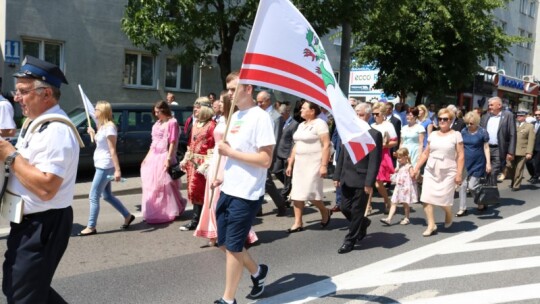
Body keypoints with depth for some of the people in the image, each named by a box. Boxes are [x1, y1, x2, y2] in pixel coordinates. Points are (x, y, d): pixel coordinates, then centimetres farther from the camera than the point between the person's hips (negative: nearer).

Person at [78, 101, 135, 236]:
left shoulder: (109, 127, -17)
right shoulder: (102, 126, 12)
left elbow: (113, 150, -21)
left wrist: (117, 170, -23)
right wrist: (93, 134, 13)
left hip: (105, 166, -10)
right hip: (101, 165, 10)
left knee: (93, 197, -4)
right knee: (107, 195, 16)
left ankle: (91, 227, 5)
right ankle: (127, 216, 26)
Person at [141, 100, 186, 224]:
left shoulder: (172, 122, -8)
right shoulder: (157, 123, 16)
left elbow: (173, 142, -14)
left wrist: (168, 158, -20)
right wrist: (147, 156, 16)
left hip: (164, 157, -8)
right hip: (153, 157, 8)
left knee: (165, 186, -2)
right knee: (152, 186, 11)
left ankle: (167, 212, 12)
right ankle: (154, 213, 22)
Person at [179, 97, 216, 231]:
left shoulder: (211, 125, -9)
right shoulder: (195, 124, 15)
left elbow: (213, 146, -14)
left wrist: (207, 164, -18)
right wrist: (186, 159, 15)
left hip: (203, 162, -8)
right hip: (193, 161, 8)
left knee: (202, 190, -2)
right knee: (194, 189, 8)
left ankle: (196, 219, 5)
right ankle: (196, 219, 13)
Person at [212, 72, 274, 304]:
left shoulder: (260, 117, -14)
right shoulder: (235, 116, 12)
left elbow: (265, 160, -20)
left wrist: (230, 152, -17)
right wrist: (224, 176, 8)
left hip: (246, 195, -8)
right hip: (228, 191, 8)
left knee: (233, 247, 2)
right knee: (224, 243, 16)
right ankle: (257, 271, 38)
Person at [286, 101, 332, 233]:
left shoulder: (320, 124, -9)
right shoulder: (301, 125, 15)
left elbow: (326, 145, -15)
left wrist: (324, 165, -22)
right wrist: (290, 164, 15)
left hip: (313, 163, -8)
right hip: (299, 163, 8)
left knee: (310, 192, -8)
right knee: (297, 192, 3)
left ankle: (325, 212, 19)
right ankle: (298, 223, 9)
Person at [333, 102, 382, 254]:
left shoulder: (374, 134, -8)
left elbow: (375, 161, -13)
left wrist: (369, 183, -17)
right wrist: (337, 176, 10)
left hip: (361, 180, -6)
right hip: (346, 179, 6)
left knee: (357, 212, 3)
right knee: (345, 208, 11)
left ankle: (350, 241, 17)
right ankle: (363, 224, 38)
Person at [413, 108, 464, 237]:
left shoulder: (456, 135, -1)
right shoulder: (433, 134, 10)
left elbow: (460, 156, -5)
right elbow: (425, 154, 12)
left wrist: (459, 173, -12)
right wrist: (416, 168, 7)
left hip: (448, 172, -4)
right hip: (431, 170, 4)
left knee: (444, 199, -4)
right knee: (426, 198, -5)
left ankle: (448, 216, 29)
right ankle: (431, 225, 3)